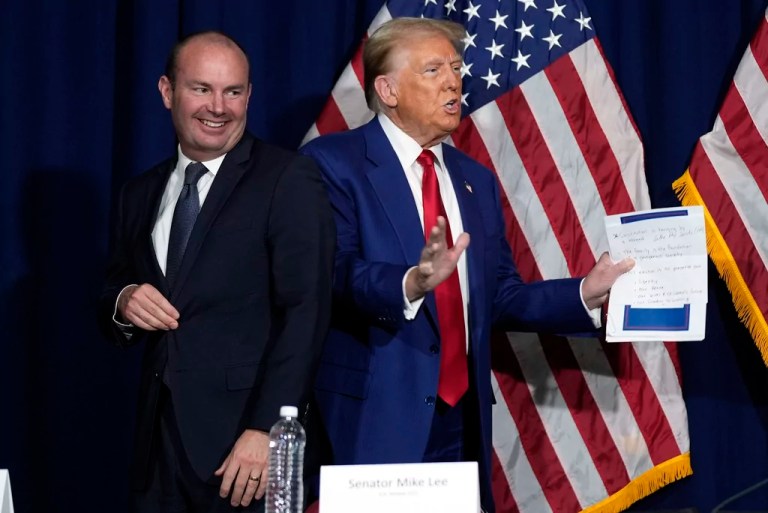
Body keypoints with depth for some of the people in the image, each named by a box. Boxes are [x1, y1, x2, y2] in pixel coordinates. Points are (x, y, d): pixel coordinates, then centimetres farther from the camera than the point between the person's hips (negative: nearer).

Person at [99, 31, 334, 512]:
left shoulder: (289, 179, -6)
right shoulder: (141, 193, 12)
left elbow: (305, 311, -13)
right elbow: (115, 289, 19)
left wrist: (266, 430, -20)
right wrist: (123, 302, -5)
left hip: (247, 440, -5)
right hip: (160, 438, 5)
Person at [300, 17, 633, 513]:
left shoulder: (476, 179, 16)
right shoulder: (333, 162, -4)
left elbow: (499, 298, 14)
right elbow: (336, 273, -17)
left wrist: (585, 293, 1)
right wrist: (412, 284, -34)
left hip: (462, 418, 6)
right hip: (373, 420, -5)